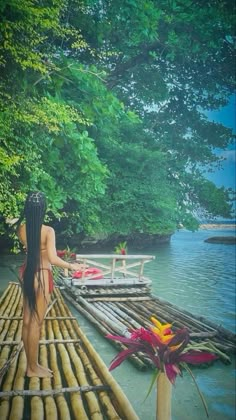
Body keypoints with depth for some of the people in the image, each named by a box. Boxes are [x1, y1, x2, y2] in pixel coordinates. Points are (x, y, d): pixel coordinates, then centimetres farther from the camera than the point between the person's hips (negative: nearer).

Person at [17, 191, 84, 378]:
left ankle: (31, 364, 29)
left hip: (27, 273, 7)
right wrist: (71, 266, -11)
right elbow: (53, 259, -24)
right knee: (36, 323, 4)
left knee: (27, 321, 15)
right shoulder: (48, 231, -20)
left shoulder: (21, 228, -2)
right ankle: (33, 368, 18)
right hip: (41, 276, -7)